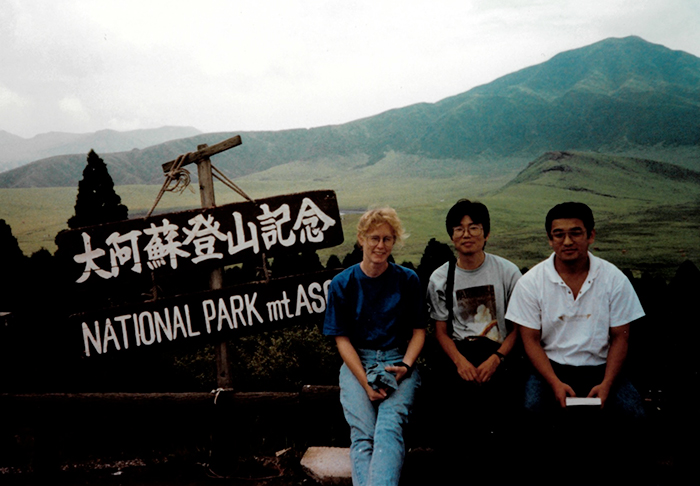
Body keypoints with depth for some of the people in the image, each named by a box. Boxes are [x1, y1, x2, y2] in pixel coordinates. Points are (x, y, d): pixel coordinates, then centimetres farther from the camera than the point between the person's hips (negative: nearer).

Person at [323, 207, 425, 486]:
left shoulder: (407, 280, 6)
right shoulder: (342, 283, 3)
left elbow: (419, 330, 8)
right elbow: (342, 338, 1)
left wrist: (405, 366, -11)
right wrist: (366, 383, -12)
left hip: (399, 361, 0)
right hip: (356, 363, 0)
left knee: (389, 427, -26)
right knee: (362, 434, -22)